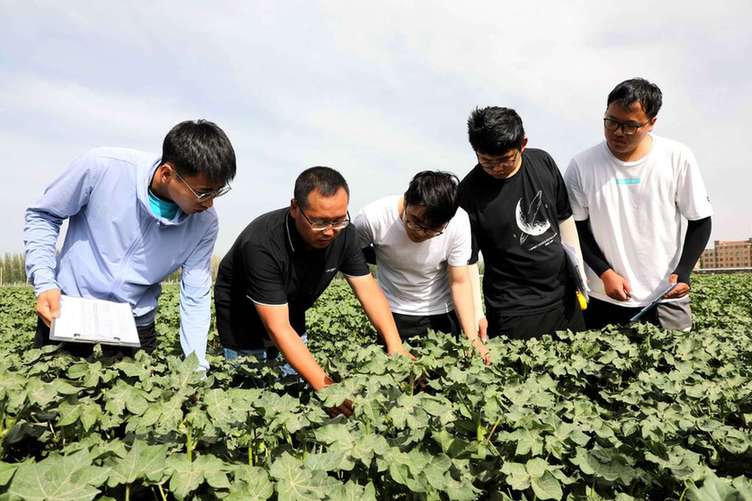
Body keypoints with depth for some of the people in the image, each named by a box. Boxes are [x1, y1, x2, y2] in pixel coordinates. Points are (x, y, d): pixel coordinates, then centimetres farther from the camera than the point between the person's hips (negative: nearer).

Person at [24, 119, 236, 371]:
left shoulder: (205, 223, -18)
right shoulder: (102, 166, -25)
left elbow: (195, 298, -11)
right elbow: (42, 216, -8)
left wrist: (197, 368, -17)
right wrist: (44, 282, -19)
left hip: (135, 322, 2)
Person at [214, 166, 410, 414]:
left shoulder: (343, 233, -18)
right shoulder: (261, 244, -36)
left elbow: (369, 290, -14)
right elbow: (278, 328, -37)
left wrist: (395, 345, -29)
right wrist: (325, 385, -44)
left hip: (293, 322, 5)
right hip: (244, 331, -5)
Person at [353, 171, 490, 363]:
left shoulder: (459, 222, -21)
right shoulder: (373, 218, -25)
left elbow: (460, 282, -16)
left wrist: (472, 338, -23)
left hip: (444, 313, 1)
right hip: (394, 314, 0)